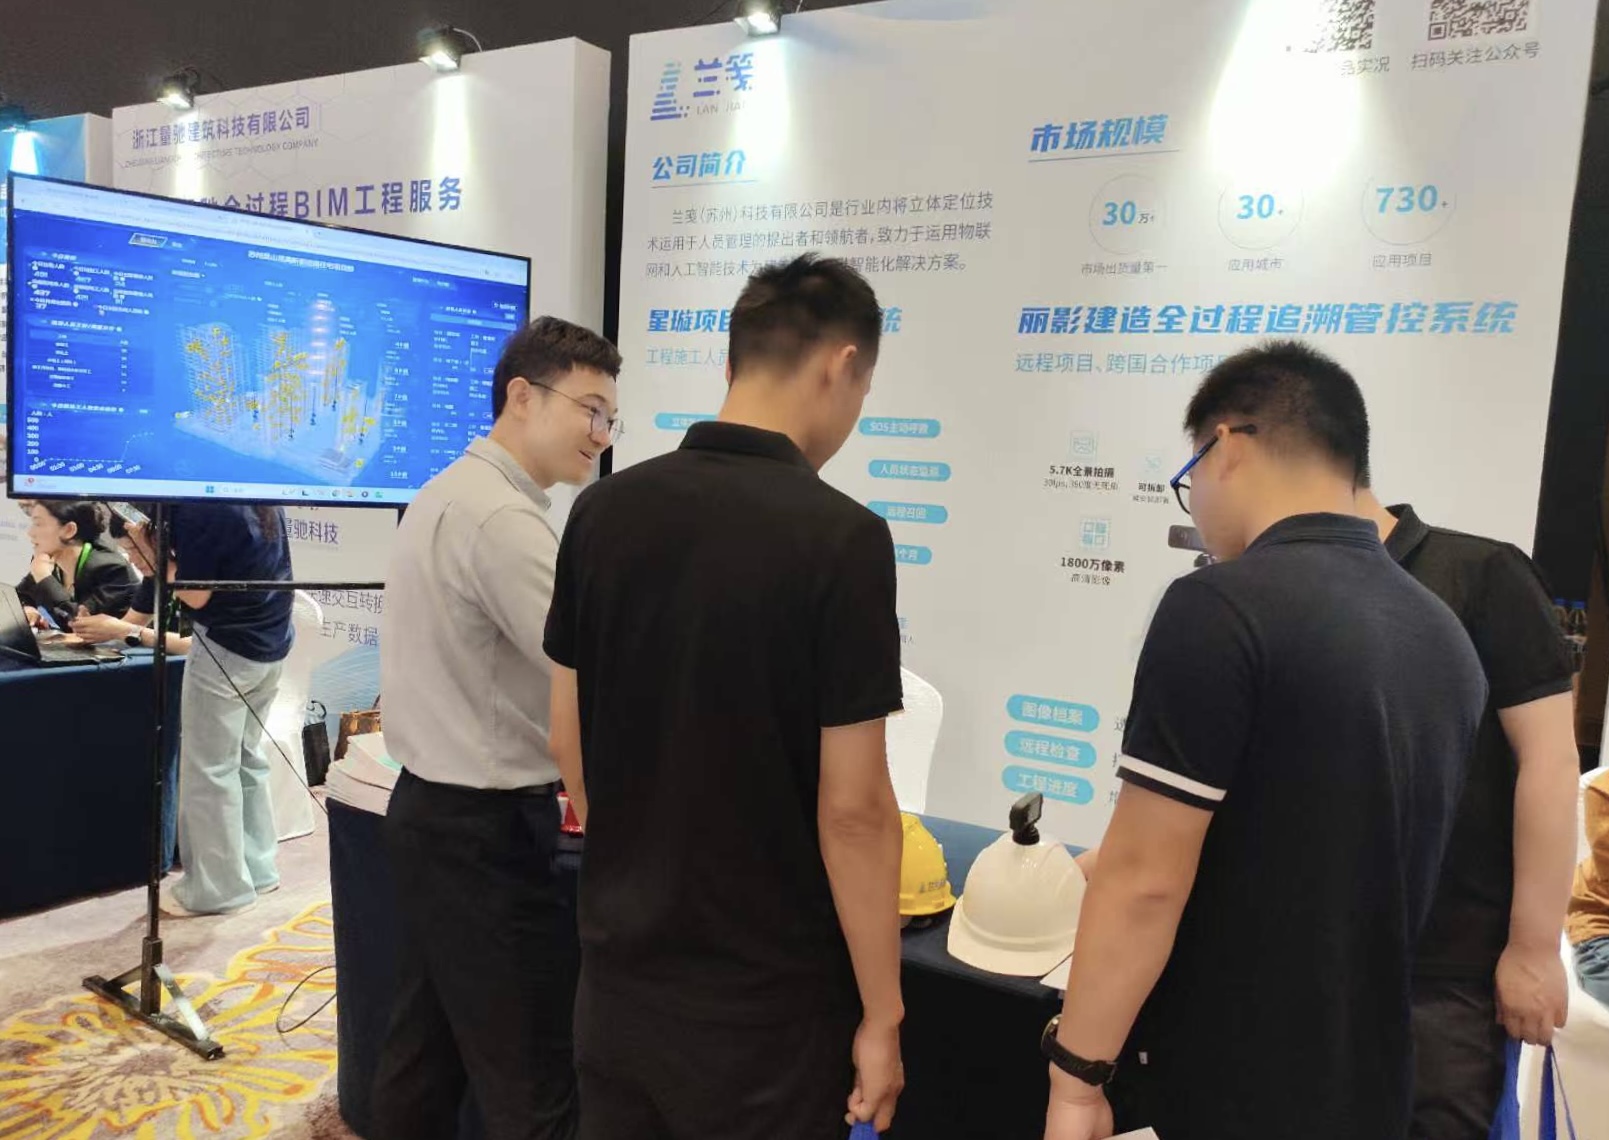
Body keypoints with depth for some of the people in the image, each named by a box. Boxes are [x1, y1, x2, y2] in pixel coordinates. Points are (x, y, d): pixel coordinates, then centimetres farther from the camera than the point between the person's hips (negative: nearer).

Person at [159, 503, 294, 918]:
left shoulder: (196, 505, -18)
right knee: (248, 758, 17)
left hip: (225, 651, -8)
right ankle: (257, 867, 25)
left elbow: (195, 594, -16)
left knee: (209, 768, 3)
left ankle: (220, 887, 10)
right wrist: (170, 554, 12)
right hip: (271, 646, 8)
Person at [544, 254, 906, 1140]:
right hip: (763, 997, -5)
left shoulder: (603, 509, -3)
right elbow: (852, 808, -19)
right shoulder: (840, 537, -20)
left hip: (619, 968, 5)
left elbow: (567, 737, 5)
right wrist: (880, 1015, -7)